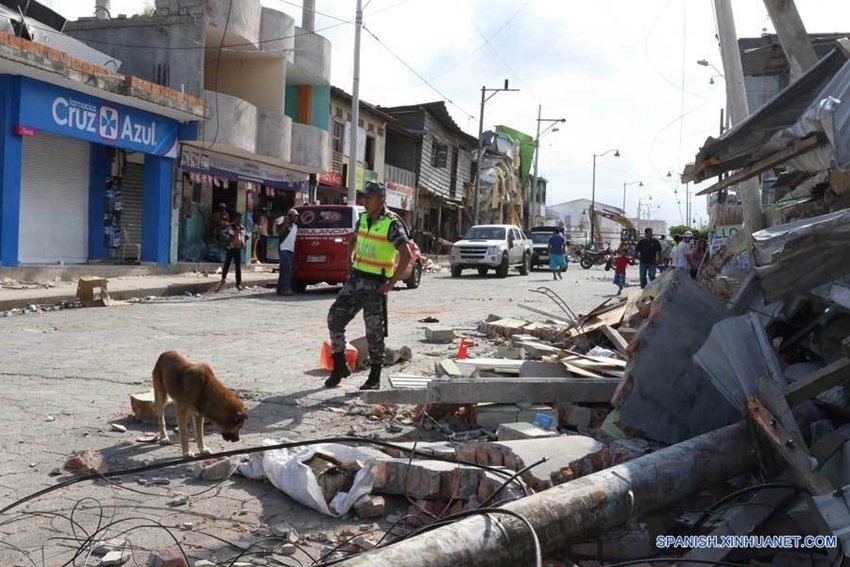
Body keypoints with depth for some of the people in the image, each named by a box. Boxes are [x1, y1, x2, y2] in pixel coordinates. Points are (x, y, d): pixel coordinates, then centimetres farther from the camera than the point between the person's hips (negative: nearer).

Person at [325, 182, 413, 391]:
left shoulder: (391, 223, -14)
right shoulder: (363, 219, 8)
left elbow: (406, 255, -20)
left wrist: (391, 283, -20)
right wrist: (350, 260, 15)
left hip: (375, 284, -7)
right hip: (356, 279, 7)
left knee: (374, 331, 0)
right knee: (335, 319, 4)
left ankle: (375, 377, 13)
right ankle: (340, 366, 18)